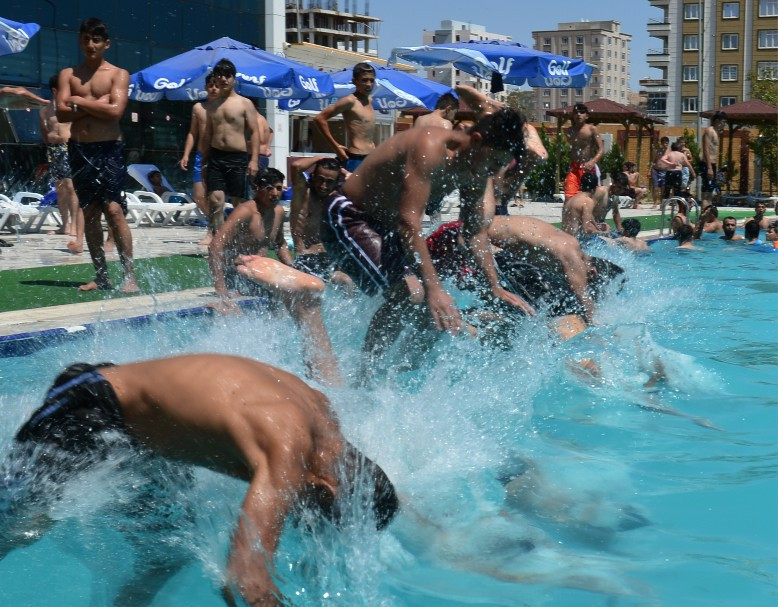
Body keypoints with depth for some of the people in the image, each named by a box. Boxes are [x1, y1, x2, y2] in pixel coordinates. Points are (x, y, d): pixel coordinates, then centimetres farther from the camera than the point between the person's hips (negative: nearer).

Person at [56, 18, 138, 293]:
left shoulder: (118, 74, 2)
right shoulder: (68, 74, 10)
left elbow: (116, 111, -13)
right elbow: (61, 113, -2)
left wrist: (79, 102, -7)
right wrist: (97, 105, -11)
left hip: (109, 149, -4)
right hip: (79, 149, 4)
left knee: (114, 210, -12)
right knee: (89, 212, 6)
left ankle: (129, 275, -10)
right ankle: (101, 276, 11)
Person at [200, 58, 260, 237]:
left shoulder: (245, 104, 1)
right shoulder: (212, 106, 15)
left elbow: (254, 132, -3)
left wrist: (254, 160, -13)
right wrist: (203, 162, 15)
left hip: (237, 158, -3)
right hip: (216, 157, 3)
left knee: (239, 203, 2)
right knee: (215, 200, -10)